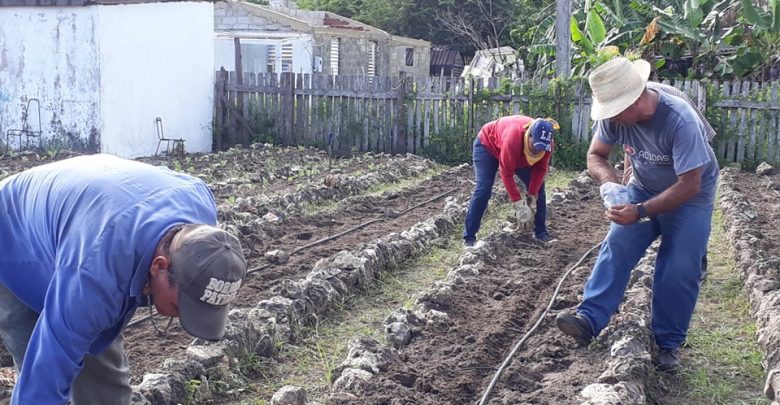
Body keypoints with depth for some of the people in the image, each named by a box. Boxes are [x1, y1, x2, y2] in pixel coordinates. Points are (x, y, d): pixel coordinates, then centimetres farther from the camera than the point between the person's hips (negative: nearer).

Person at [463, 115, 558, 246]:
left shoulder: (546, 143, -29)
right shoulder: (514, 137, -45)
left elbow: (540, 169, -15)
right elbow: (506, 173, -38)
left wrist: (532, 197, -23)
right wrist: (519, 205, -38)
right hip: (487, 144, -6)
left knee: (537, 186, -3)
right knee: (483, 190, -18)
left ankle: (541, 232, 7)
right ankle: (469, 237, -13)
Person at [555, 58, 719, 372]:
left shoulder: (680, 120, -35)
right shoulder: (614, 115, -20)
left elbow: (689, 185, -31)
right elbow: (595, 156, -6)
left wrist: (640, 212, -37)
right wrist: (609, 180, -28)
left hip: (689, 196, -4)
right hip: (644, 189, 4)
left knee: (679, 272, -8)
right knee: (616, 248, -12)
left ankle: (669, 343, 7)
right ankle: (589, 320, -16)